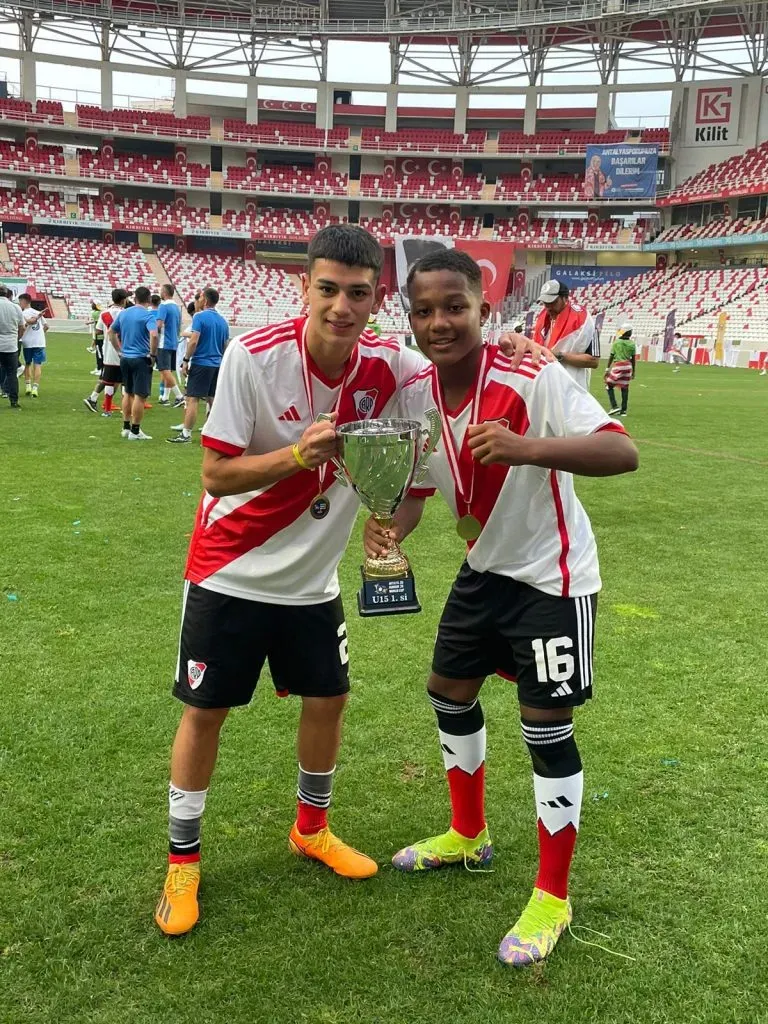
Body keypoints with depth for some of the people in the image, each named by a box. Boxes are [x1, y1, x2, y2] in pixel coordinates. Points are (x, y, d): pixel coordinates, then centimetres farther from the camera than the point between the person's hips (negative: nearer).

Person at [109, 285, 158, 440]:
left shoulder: (123, 313, 8)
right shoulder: (148, 315, -12)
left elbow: (111, 332, 16)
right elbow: (153, 335, -27)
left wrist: (120, 350, 19)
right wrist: (153, 354, -15)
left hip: (125, 358, 6)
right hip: (141, 359, -6)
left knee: (128, 393, 17)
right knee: (140, 395, -1)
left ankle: (126, 427, 24)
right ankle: (135, 431, 1)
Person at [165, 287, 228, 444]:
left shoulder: (199, 317, -9)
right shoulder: (223, 321, 11)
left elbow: (193, 341, -17)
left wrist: (186, 360, -10)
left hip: (201, 363, -7)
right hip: (217, 365, 7)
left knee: (192, 399, -5)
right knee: (212, 399, 12)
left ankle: (186, 434, -5)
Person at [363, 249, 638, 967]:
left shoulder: (535, 381, -26)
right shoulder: (415, 395, -7)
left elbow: (624, 453, -33)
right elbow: (415, 485, 3)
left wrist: (528, 448, -49)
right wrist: (389, 528, -20)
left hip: (552, 577, -7)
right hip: (484, 569, 7)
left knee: (546, 726, -2)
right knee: (449, 691, 18)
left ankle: (552, 898, 19)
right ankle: (468, 835, 43)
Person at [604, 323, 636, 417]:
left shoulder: (616, 343, -5)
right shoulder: (632, 344, 4)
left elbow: (611, 357, -3)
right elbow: (633, 359, 8)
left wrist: (607, 368, 3)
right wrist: (633, 371, 16)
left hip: (618, 366, -4)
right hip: (628, 366, 4)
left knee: (609, 386, 9)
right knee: (624, 388, 7)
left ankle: (614, 406, -3)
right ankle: (623, 410, 9)